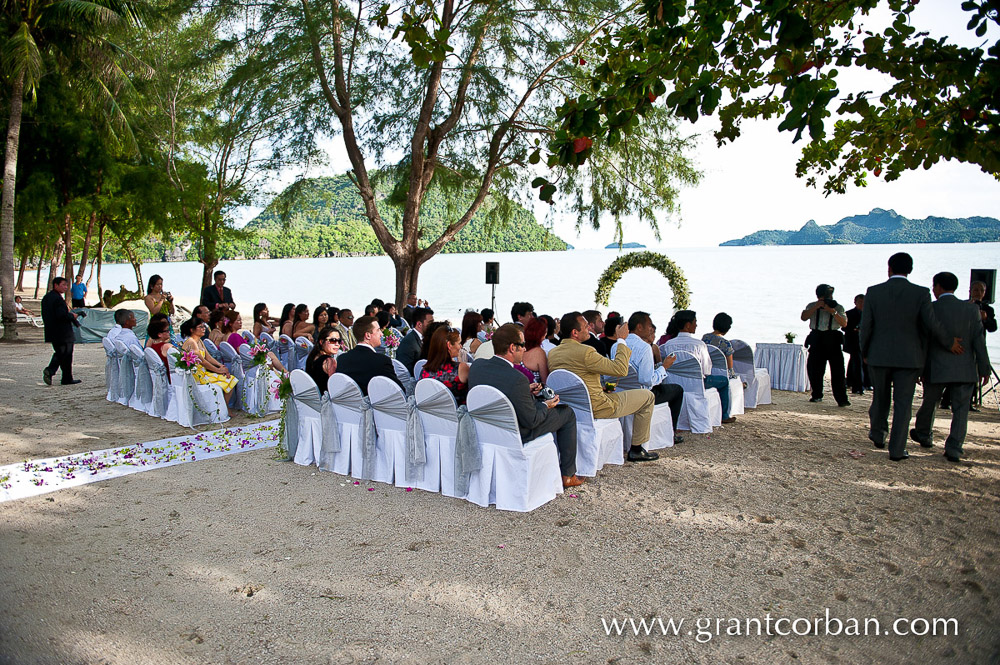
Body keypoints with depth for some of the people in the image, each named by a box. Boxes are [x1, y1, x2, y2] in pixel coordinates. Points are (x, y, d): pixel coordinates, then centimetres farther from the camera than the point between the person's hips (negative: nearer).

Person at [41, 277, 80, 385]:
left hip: (52, 332, 9)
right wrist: (72, 316, -10)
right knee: (66, 355, 2)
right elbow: (62, 315, -28)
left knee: (59, 353, 21)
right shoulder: (58, 298, -19)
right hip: (63, 333, -9)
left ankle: (50, 370, 2)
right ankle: (67, 379, 9)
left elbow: (45, 315, 16)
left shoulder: (46, 297, 11)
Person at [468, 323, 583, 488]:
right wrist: (545, 406, -3)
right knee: (568, 414, 14)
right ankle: (568, 475, 23)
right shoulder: (517, 379, -34)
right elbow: (531, 421, -22)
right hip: (517, 435, -7)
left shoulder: (476, 366, -12)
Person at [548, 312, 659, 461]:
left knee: (614, 393, 36)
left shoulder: (552, 353, 0)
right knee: (647, 396, 8)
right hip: (594, 408, -8)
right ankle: (636, 450, 15)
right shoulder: (585, 352, -25)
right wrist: (621, 340, -11)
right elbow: (621, 369, -20)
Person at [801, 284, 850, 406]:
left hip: (833, 340, -1)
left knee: (837, 370, -7)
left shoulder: (838, 307, 8)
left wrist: (833, 312, -15)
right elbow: (804, 317, -5)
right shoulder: (812, 306, 11)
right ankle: (817, 395, 17)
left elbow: (844, 323, -4)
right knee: (813, 368, 1)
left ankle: (842, 399, -6)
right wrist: (816, 307, -14)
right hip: (817, 339, 2)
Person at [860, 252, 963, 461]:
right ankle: (897, 450, 6)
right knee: (903, 402, 5)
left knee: (880, 397, 20)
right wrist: (949, 342, 9)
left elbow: (865, 327, -3)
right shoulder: (921, 293, -7)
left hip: (879, 355, 1)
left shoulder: (873, 292, -5)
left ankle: (877, 435, 35)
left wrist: (864, 353, 10)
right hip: (909, 357, -1)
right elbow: (932, 325, -9)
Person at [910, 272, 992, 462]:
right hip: (966, 370, 1)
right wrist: (984, 368, 4)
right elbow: (979, 341, -2)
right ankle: (954, 448, 1)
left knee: (929, 403, 19)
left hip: (936, 368, -1)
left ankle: (924, 435, 38)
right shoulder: (972, 309, -1)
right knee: (961, 409, 6)